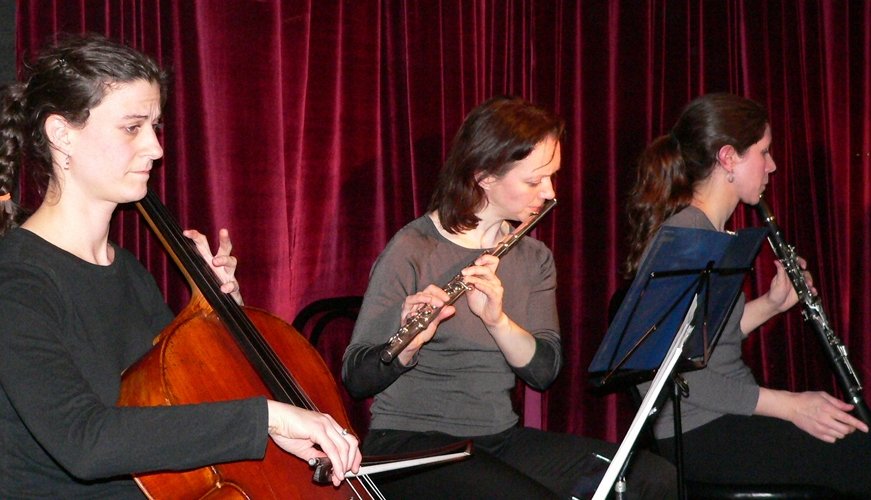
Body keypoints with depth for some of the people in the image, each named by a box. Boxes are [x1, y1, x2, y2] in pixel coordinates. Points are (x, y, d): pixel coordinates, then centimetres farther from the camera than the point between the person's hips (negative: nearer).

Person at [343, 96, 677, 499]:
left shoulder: (533, 258, 10)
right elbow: (356, 377, -10)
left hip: (500, 437, 6)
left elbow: (543, 371, -4)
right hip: (410, 443, -5)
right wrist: (408, 347, -31)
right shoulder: (412, 250, -8)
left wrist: (497, 320, -22)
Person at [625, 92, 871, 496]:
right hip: (699, 436, -10)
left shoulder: (710, 232, 14)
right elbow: (680, 375, -21)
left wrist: (771, 304, 7)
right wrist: (789, 406, -19)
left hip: (724, 418, 10)